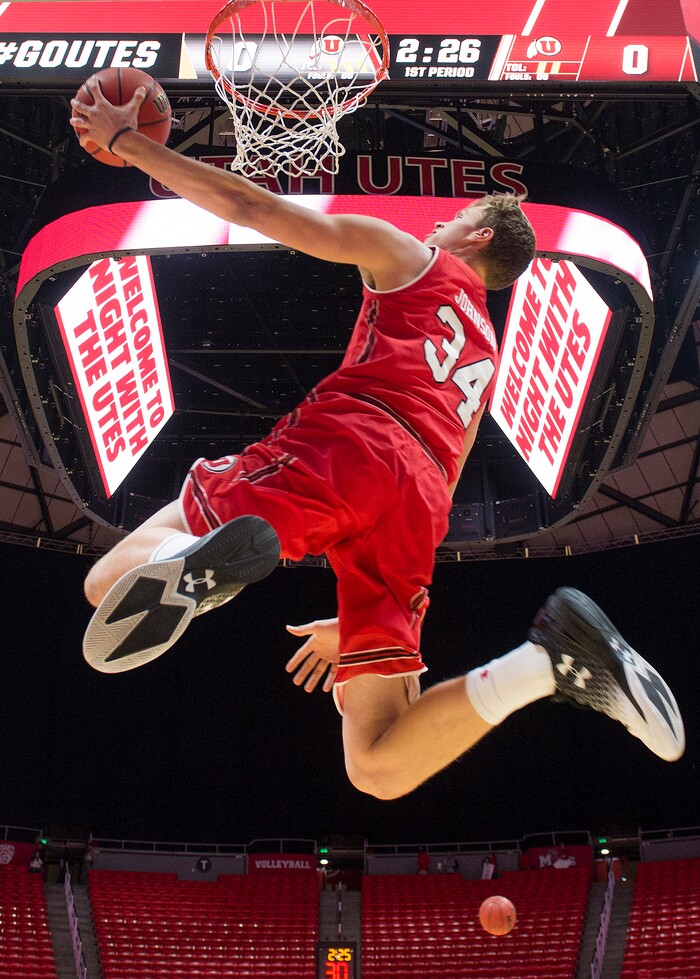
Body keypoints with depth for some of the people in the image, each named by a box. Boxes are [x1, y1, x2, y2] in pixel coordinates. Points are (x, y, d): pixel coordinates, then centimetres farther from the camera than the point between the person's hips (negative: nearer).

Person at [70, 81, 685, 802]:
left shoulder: (406, 255, 23)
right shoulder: (485, 360, 39)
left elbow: (249, 208, 14)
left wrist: (126, 141, 25)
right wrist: (352, 622, 42)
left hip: (341, 442, -5)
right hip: (419, 501, 5)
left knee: (108, 581, -2)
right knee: (379, 768, 3)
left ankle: (211, 555, -37)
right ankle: (554, 656, -15)